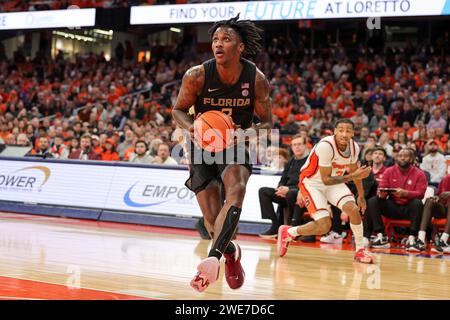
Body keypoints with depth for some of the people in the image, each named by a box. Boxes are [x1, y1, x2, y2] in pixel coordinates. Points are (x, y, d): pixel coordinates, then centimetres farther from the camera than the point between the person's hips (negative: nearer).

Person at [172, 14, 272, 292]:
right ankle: (230, 251, 29)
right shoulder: (197, 75, -17)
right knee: (213, 219, -5)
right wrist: (190, 127, -25)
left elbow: (268, 123, -4)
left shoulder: (256, 79, -15)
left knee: (236, 193, -32)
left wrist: (252, 131, -28)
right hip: (204, 145, 0)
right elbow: (178, 109, -2)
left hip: (236, 144, 0)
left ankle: (213, 257, -38)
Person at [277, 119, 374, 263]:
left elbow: (354, 171, 12)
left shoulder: (354, 147, -9)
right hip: (312, 183, -6)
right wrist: (352, 177, -31)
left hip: (334, 181, 6)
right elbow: (326, 180, -26)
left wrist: (361, 195, 16)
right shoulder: (325, 146, -31)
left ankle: (360, 251, 3)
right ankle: (287, 232, 9)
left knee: (354, 209, -15)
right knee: (324, 226, -16)